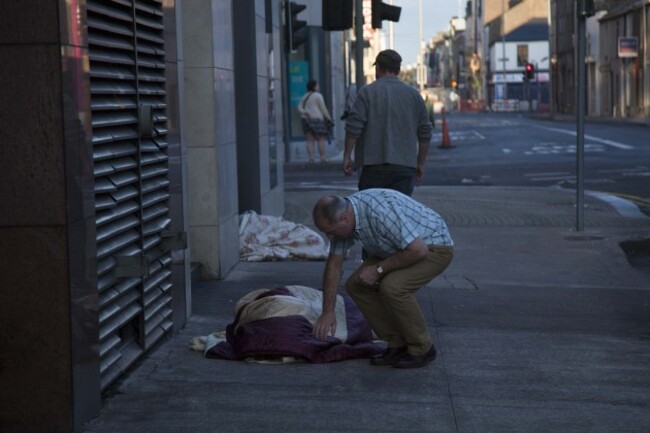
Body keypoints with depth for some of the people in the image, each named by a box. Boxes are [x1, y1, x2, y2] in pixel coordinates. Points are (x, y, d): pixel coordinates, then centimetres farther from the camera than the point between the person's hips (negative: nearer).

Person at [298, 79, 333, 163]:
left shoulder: (305, 96, 15)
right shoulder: (318, 95, -6)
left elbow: (299, 107, 6)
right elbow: (323, 108, -8)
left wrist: (304, 112, -12)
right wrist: (329, 118, 0)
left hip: (306, 119, 6)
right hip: (316, 119, -6)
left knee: (310, 140, 4)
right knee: (321, 140, -1)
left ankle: (311, 158, -5)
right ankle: (322, 158, -5)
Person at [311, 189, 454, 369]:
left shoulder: (381, 211, -36)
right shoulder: (341, 215, -10)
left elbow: (418, 250, -34)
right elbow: (334, 264, -1)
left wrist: (378, 269, -23)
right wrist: (327, 312, -1)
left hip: (433, 247, -8)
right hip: (403, 247, 9)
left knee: (392, 286, -29)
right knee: (356, 285, -4)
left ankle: (421, 349, -8)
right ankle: (398, 345, 6)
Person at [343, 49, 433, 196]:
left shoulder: (366, 92, 0)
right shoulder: (414, 94, 11)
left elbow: (353, 127, -7)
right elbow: (425, 132, 13)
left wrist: (347, 156, 2)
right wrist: (420, 163, 20)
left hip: (374, 165, -3)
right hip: (405, 166, 3)